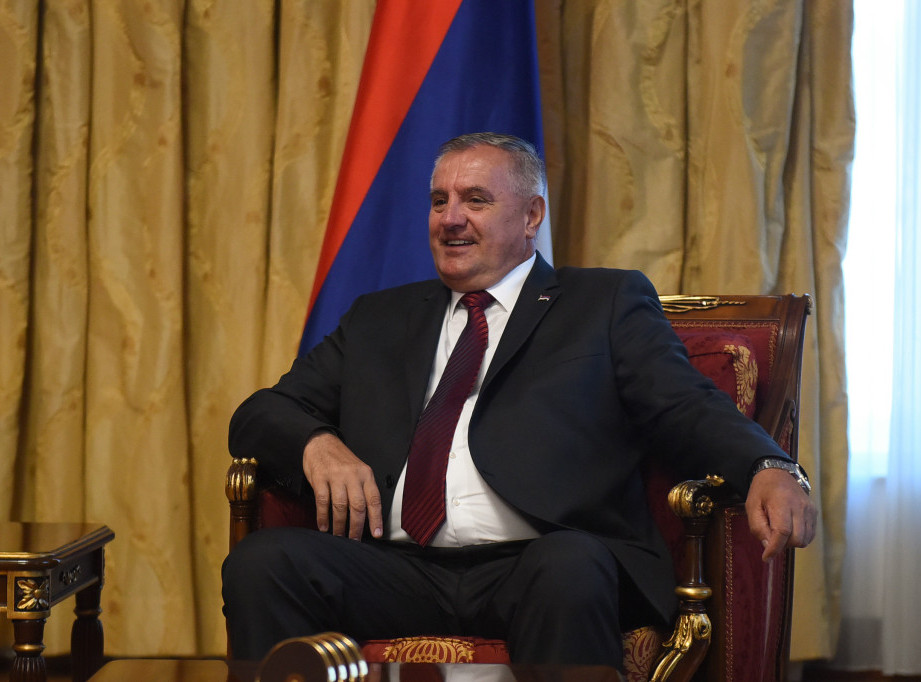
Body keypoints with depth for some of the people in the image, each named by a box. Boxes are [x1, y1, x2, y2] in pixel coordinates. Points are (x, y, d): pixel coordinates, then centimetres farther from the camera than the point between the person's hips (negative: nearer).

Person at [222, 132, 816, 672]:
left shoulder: (608, 303, 17)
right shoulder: (379, 319, 27)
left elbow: (689, 410, 4)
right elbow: (260, 414, 22)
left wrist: (768, 470, -18)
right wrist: (317, 444, -3)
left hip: (537, 559, -3)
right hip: (400, 571, 3)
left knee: (568, 568, -38)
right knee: (260, 560, -24)